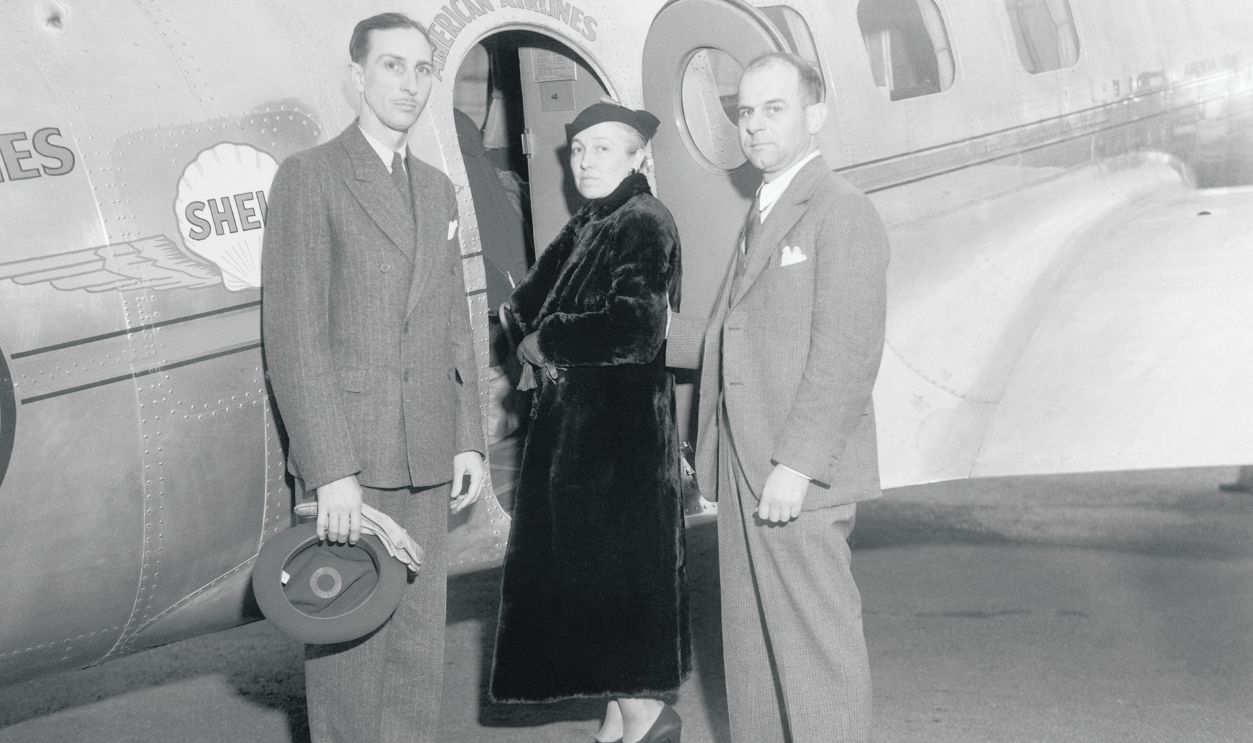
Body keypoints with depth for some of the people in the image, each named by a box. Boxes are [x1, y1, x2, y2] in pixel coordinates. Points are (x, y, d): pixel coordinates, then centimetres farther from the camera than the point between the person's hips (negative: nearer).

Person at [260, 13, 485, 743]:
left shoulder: (438, 189, 16)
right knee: (350, 635, 0)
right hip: (349, 450, -6)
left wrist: (468, 439, 10)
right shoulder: (310, 177, -5)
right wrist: (331, 470, -17)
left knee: (419, 633, 10)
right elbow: (294, 334, -12)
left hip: (427, 457, 6)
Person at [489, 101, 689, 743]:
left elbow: (635, 325, -20)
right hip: (570, 425, 8)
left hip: (622, 429, -8)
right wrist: (534, 333, -1)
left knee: (614, 564, -3)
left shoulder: (645, 224, -10)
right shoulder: (583, 228, 15)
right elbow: (527, 302, 19)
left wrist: (548, 341, -11)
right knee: (579, 566, 10)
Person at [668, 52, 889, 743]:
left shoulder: (841, 211, -10)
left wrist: (796, 464, -23)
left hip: (799, 478, -9)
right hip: (745, 473, 9)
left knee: (815, 646, -2)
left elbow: (846, 354, -18)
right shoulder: (762, 214, 20)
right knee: (749, 646, 15)